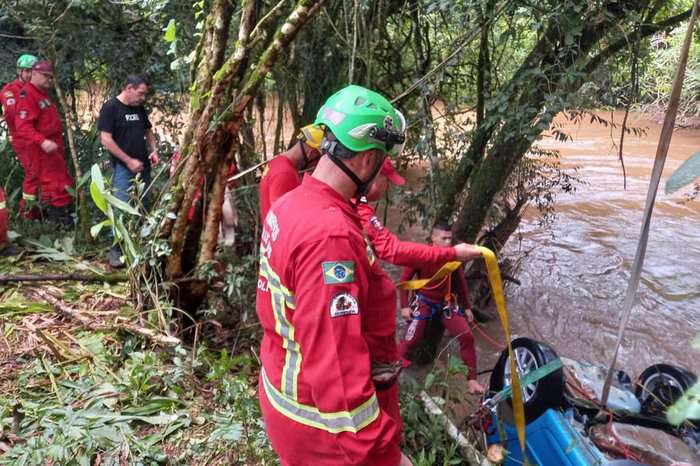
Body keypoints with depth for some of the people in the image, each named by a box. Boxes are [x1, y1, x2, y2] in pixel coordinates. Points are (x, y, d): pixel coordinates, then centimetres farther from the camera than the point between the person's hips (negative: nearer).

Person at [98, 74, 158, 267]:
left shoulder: (139, 108, 11)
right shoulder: (110, 107, -9)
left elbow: (148, 131, 24)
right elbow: (106, 140, -14)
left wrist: (154, 150, 4)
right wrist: (129, 161, -16)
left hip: (143, 167, 7)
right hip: (123, 168, -7)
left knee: (144, 208, 12)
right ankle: (115, 250, 0)